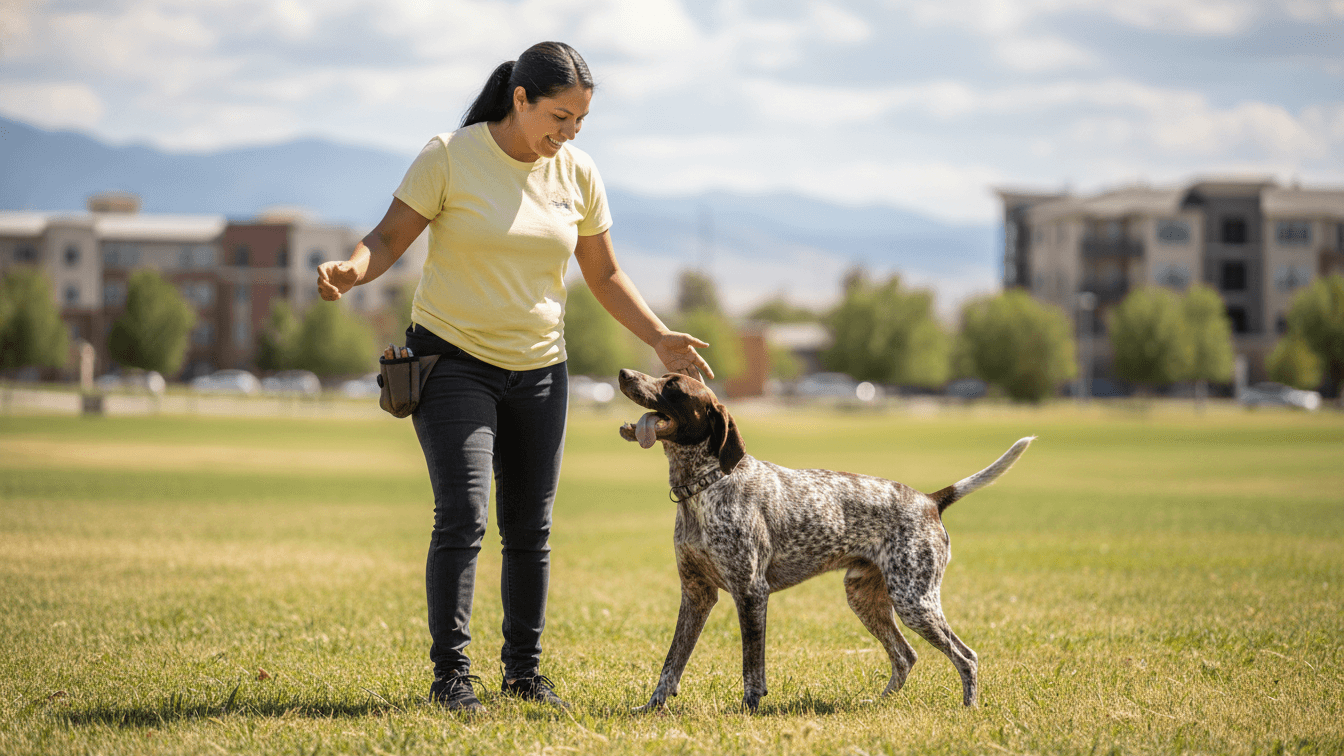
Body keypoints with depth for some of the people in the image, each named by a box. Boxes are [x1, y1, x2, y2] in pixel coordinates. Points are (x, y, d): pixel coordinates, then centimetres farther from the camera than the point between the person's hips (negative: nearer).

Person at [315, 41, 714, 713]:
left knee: (529, 528, 7)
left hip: (538, 369, 4)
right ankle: (450, 674, -10)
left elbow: (604, 276, 11)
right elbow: (389, 238, -8)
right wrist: (352, 270, -30)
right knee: (462, 514, -16)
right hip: (453, 361, -4)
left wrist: (659, 339, 2)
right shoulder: (450, 157, -10)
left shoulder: (576, 173, 2)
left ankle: (524, 669, 20)